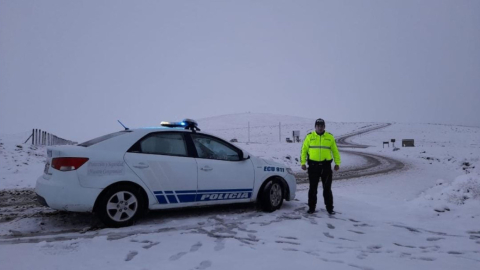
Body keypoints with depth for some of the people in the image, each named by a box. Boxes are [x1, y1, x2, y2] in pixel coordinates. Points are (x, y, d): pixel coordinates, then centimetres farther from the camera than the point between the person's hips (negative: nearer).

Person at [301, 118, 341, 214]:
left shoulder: (330, 137, 6)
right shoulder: (309, 136, 3)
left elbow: (335, 151, 10)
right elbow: (304, 150, 4)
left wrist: (337, 163, 5)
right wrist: (303, 163, -1)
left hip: (326, 166, 1)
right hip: (313, 165, 0)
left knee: (327, 188, 7)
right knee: (313, 188, 7)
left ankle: (329, 208, 19)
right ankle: (311, 207, 18)